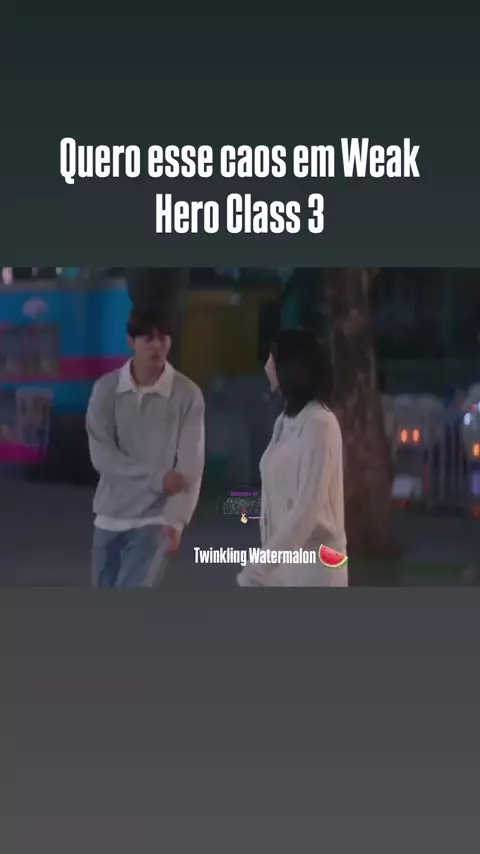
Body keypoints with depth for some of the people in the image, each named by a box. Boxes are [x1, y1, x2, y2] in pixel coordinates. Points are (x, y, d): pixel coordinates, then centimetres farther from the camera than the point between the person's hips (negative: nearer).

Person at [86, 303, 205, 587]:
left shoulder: (187, 394, -8)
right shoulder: (106, 389, -2)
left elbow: (190, 465, -11)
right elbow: (102, 455, -7)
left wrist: (176, 520, -23)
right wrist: (157, 477, -16)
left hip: (155, 520, -4)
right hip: (110, 517, 4)